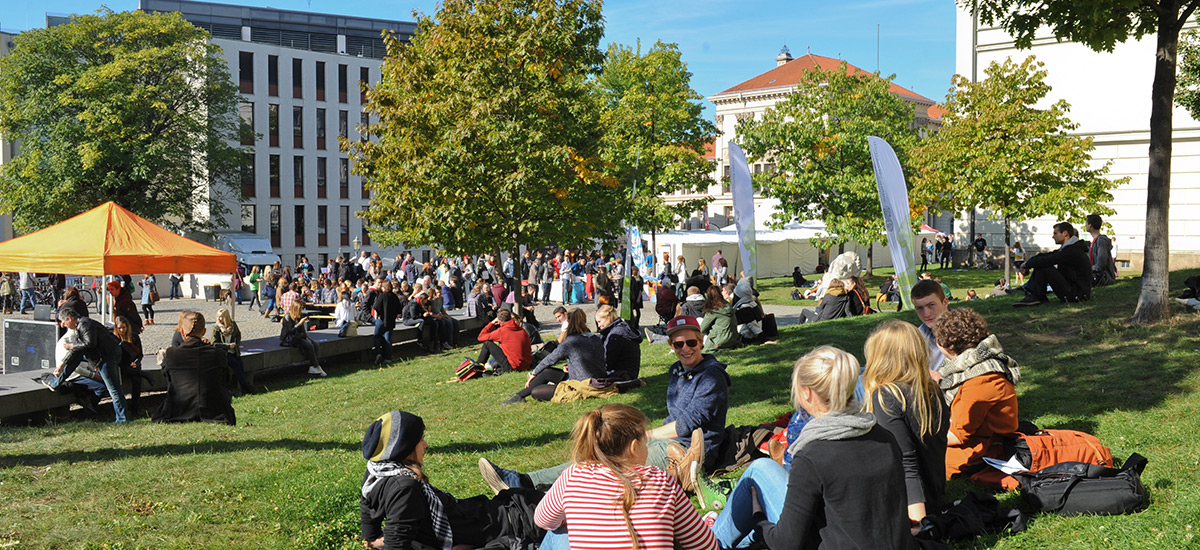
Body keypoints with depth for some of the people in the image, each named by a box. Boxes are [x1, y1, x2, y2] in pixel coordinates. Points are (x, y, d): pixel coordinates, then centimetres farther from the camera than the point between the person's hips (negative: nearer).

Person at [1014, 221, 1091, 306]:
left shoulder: (1072, 250, -20)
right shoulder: (1069, 247, 14)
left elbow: (1047, 260, -22)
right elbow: (1048, 255, 11)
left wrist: (1027, 264, -8)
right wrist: (1028, 262, -3)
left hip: (1077, 292, -11)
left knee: (1044, 267, -19)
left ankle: (1036, 298, -8)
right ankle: (1031, 294, -4)